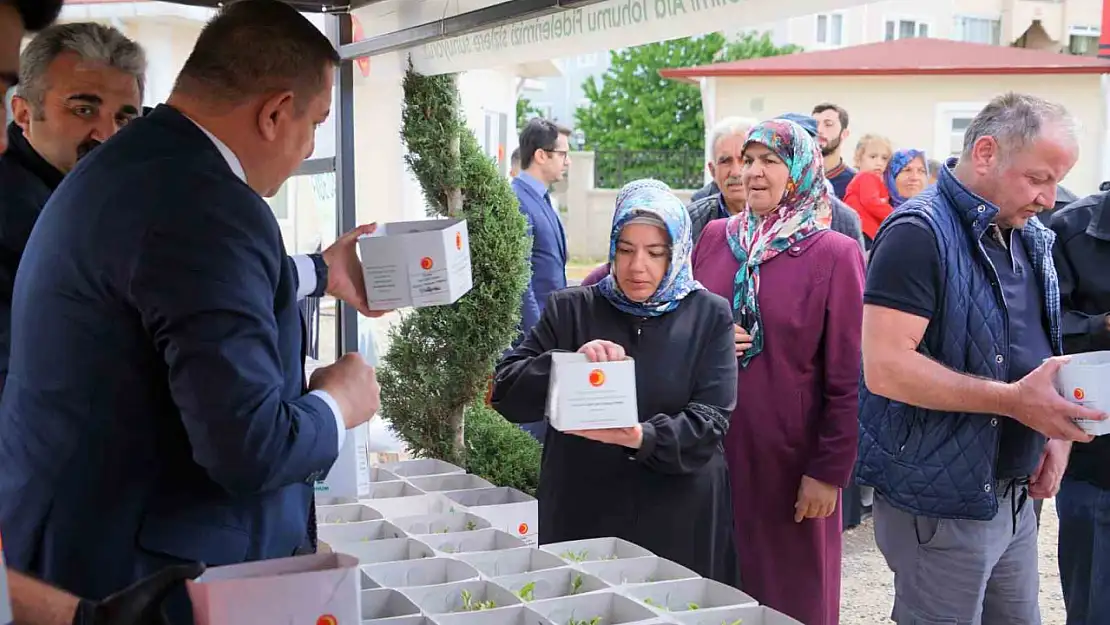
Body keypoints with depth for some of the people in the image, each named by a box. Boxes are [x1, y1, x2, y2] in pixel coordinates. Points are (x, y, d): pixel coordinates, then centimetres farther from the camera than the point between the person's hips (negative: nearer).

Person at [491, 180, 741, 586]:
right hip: (580, 517, 1)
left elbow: (710, 420, -8)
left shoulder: (709, 317, 1)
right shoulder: (570, 309, 3)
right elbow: (507, 394, -3)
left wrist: (644, 438, -27)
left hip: (679, 523, 0)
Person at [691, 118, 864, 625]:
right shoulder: (714, 237, 6)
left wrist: (829, 471, -11)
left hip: (789, 460, -4)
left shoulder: (836, 254, -7)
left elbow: (846, 378, -9)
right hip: (711, 450, 4)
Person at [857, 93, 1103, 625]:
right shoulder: (919, 233, -17)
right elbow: (884, 367, -26)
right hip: (939, 506, -8)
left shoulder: (1029, 239, 11)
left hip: (1015, 497, 8)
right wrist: (1015, 400, -25)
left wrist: (1057, 430, 3)